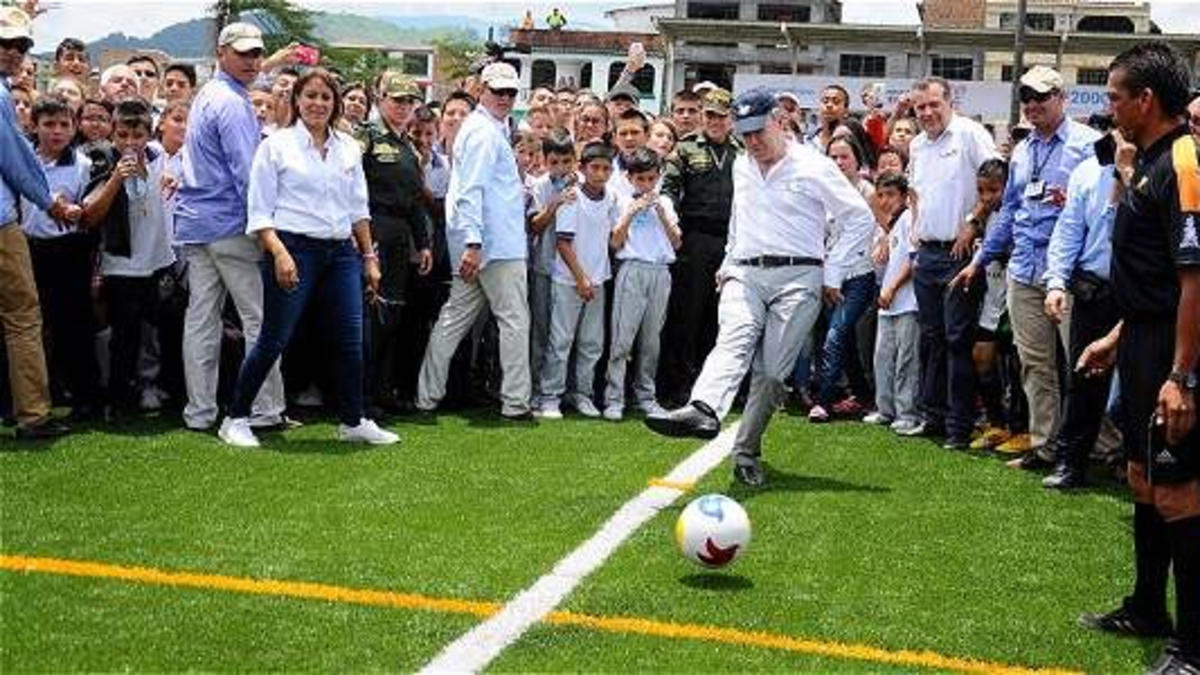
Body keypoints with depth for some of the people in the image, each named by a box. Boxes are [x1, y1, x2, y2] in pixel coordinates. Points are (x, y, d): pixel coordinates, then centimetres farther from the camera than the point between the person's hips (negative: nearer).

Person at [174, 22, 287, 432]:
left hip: (195, 224, 9)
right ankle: (266, 409, 0)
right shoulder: (232, 103, -11)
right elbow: (246, 171, -15)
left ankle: (199, 412, 9)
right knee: (259, 319, -2)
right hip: (232, 224, -9)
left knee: (201, 319, 7)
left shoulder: (206, 96, 18)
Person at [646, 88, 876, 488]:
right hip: (745, 275, 3)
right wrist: (728, 263, 25)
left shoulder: (814, 168, -2)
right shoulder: (741, 167, 17)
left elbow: (861, 219, 0)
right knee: (734, 339, -25)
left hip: (797, 279, -3)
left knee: (772, 371, -5)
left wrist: (832, 272, -1)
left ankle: (746, 452, 6)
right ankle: (704, 412, -49)